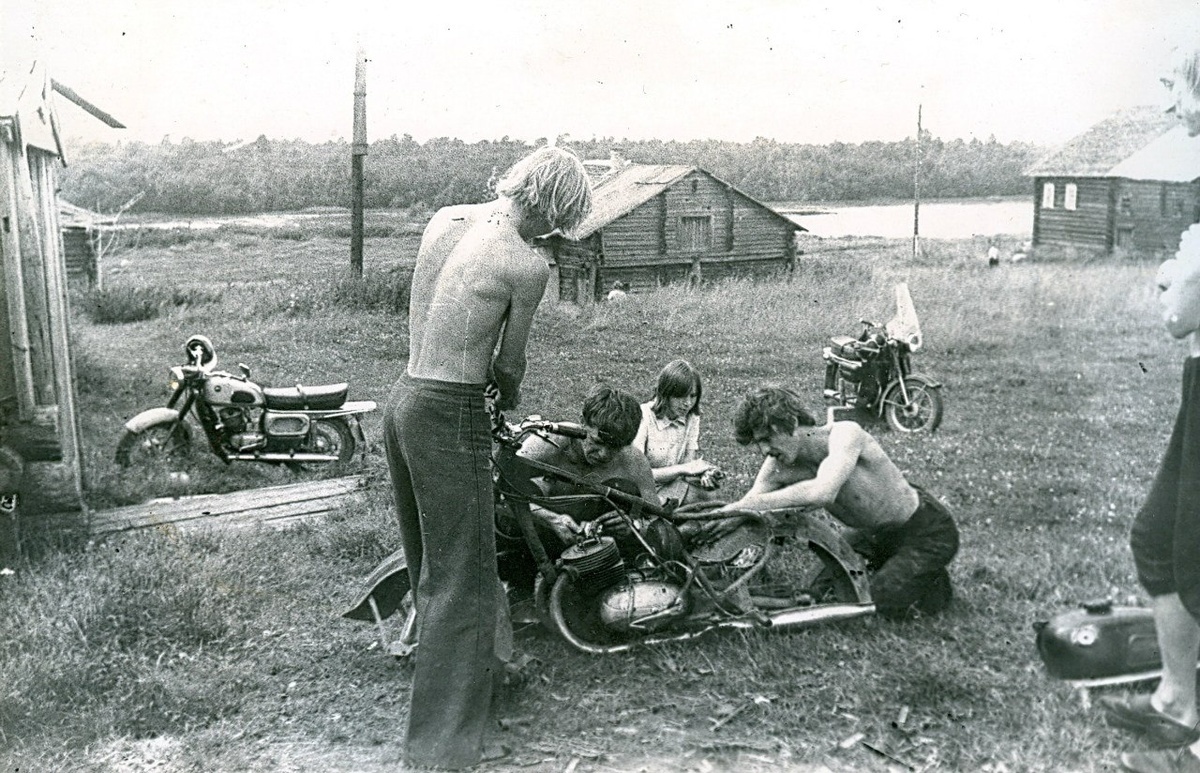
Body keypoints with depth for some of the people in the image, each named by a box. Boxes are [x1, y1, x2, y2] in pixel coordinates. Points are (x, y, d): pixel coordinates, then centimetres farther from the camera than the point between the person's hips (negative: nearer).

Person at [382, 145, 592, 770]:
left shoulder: (443, 219, 6)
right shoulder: (528, 266, -15)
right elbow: (507, 364, -3)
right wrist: (510, 400, 21)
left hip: (402, 400, 8)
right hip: (451, 418, -8)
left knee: (429, 565, 24)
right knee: (461, 579, 3)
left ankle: (470, 669, 48)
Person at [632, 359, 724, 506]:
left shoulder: (692, 419, 2)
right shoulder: (643, 417, -18)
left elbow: (689, 468, -2)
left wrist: (704, 475, -25)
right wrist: (682, 468, -27)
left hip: (669, 491, 6)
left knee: (706, 493, -23)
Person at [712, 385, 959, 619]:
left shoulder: (845, 433, -32)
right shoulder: (778, 467, -14)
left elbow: (822, 492, -48)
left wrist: (753, 504, -48)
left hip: (927, 529, -7)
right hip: (878, 533, 7)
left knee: (883, 601, -15)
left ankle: (936, 585, 11)